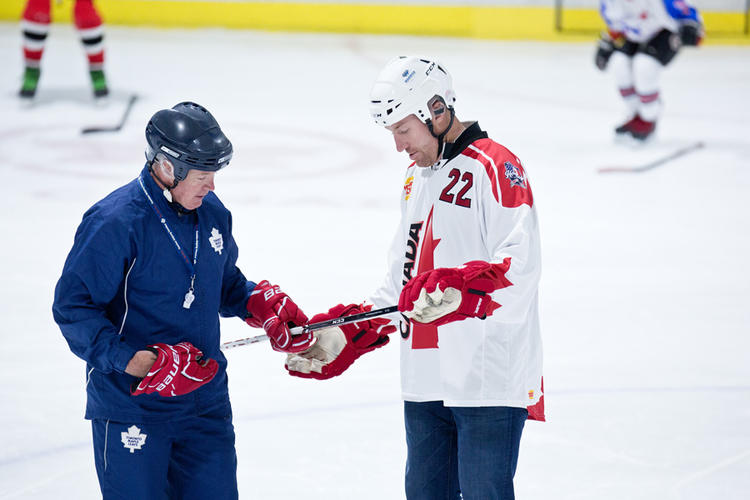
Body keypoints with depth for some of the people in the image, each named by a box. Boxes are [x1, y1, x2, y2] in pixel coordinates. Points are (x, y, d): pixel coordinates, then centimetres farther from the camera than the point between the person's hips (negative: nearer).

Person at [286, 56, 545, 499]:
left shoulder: (495, 168, -10)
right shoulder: (417, 179, 20)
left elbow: (519, 267, -23)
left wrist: (459, 290, -38)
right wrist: (344, 337, 18)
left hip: (490, 380, -9)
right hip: (426, 381, 9)